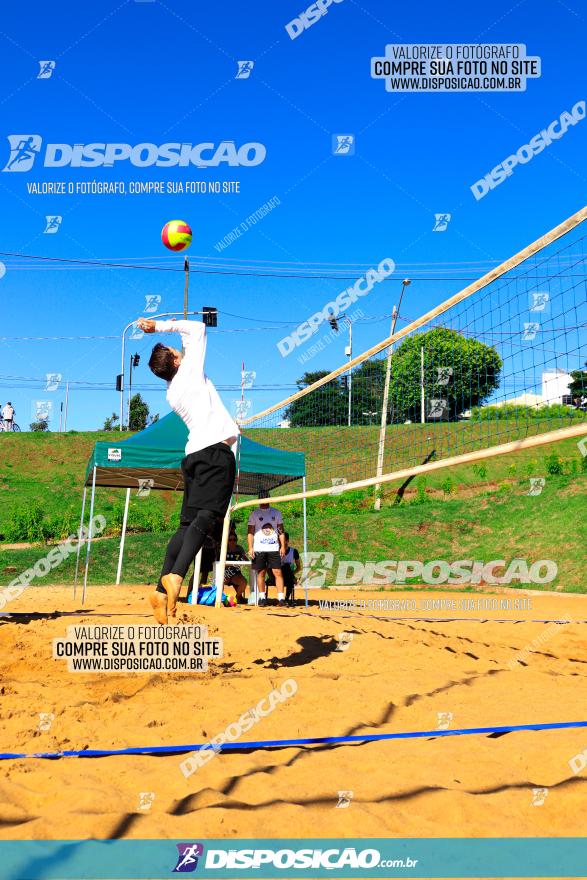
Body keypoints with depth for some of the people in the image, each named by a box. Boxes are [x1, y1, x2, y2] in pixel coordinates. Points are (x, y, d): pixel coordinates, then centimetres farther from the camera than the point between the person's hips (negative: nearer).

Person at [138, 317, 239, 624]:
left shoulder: (171, 391, 22)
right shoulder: (190, 371, 5)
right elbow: (197, 328, 13)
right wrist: (161, 326, 18)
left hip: (193, 453, 7)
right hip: (215, 449, -7)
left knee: (187, 523, 5)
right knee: (206, 515, -19)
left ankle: (162, 590, -2)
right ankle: (176, 575, -36)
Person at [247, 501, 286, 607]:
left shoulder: (276, 512, 11)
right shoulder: (254, 513, 6)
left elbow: (281, 530, 11)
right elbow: (250, 532, 3)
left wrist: (283, 546, 2)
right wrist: (250, 548, -7)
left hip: (274, 548, 1)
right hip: (259, 549, -1)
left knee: (278, 572, -5)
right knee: (261, 573, 4)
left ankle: (281, 597, -5)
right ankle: (262, 597, 12)